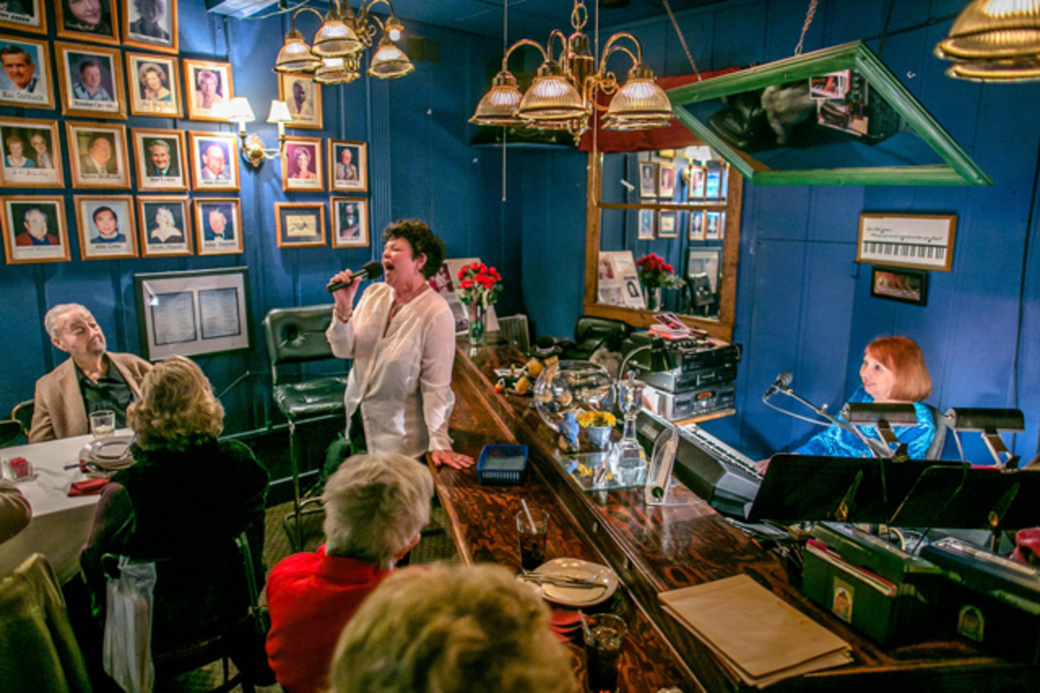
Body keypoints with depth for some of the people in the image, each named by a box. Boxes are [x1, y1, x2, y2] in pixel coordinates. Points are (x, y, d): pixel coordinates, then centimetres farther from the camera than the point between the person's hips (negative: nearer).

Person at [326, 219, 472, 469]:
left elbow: (436, 386, -19)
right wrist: (343, 308, -17)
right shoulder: (374, 293, 0)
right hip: (357, 418, 6)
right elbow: (344, 350, 0)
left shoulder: (436, 312, -19)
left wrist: (439, 444, -19)